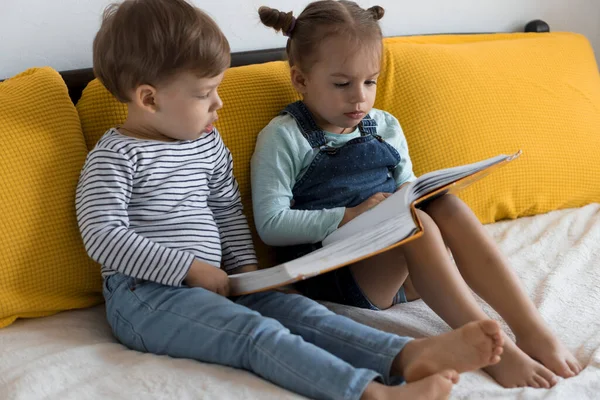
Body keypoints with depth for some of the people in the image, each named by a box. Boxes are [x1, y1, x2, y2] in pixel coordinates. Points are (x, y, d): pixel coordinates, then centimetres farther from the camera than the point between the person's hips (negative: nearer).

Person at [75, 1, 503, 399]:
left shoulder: (207, 143, 14)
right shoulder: (116, 156, -9)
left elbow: (228, 210, 21)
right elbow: (102, 235, -18)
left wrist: (246, 266, 4)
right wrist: (192, 267, -19)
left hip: (212, 286, 8)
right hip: (146, 295, -7)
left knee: (298, 309, -16)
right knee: (257, 332, -28)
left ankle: (408, 355, -33)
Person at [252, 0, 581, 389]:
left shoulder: (385, 127, 13)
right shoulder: (282, 138, -3)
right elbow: (271, 224, -10)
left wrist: (417, 198, -6)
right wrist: (350, 216, -18)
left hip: (401, 276, 5)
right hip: (334, 277, -5)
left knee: (447, 206, -24)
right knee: (414, 223, -31)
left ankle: (534, 332, -29)